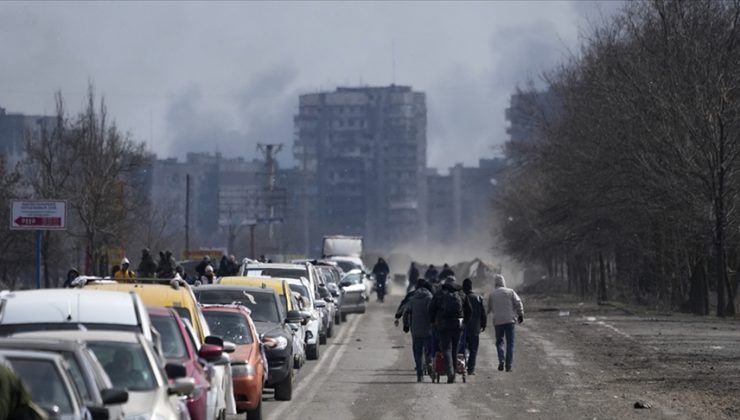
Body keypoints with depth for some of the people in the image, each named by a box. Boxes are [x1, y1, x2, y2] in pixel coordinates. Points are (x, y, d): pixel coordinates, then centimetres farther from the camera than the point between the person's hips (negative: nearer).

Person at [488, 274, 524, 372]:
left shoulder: (492, 295, 6)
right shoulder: (510, 292, 1)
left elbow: (489, 309, 15)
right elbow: (518, 303, -5)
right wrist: (520, 315, 2)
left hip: (497, 321, 1)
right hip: (510, 320, -1)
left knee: (499, 342, 13)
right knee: (510, 343, 4)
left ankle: (501, 360, -9)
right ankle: (508, 365, -1)